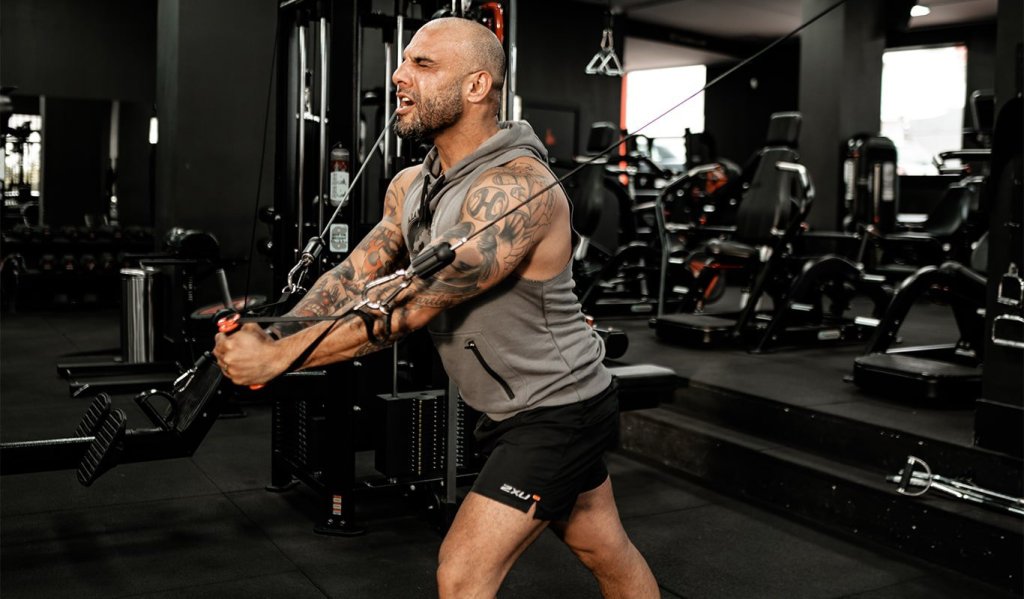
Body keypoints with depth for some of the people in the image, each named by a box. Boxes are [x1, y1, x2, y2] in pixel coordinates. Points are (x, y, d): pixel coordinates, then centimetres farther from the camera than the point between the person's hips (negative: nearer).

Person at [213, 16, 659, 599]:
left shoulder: (519, 186, -26)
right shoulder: (411, 186, 3)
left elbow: (412, 305, -30)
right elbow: (354, 277, -1)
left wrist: (277, 357, -29)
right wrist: (270, 335, -17)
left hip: (558, 412, -8)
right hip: (514, 411, 8)